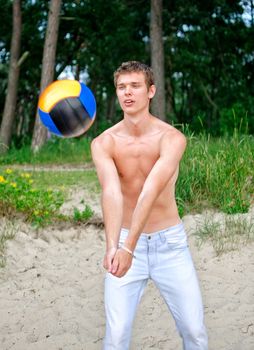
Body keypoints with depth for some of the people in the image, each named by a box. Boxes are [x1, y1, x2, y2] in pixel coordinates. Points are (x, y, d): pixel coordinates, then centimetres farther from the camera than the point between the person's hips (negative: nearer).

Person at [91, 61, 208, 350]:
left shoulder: (172, 138, -14)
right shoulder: (103, 143, -9)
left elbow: (151, 191, -29)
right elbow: (111, 192, -25)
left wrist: (128, 248, -40)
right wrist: (112, 247, -42)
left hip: (170, 241, 0)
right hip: (124, 242, 1)